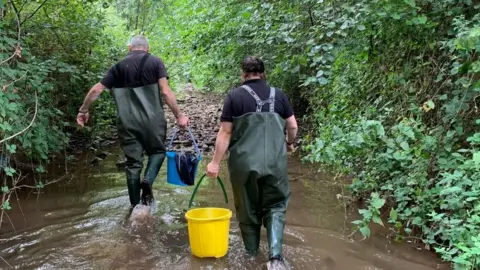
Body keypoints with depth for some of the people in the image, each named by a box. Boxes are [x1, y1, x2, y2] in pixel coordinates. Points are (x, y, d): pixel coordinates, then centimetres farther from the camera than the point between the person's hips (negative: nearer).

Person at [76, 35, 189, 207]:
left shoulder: (119, 66, 11)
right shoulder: (155, 62, 2)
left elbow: (96, 90, 9)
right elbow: (166, 92, -8)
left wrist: (83, 110, 20)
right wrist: (179, 115, -4)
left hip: (127, 122, 2)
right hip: (152, 119, -2)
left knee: (133, 161, 10)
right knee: (157, 151, 19)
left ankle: (135, 206, 14)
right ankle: (148, 180, -9)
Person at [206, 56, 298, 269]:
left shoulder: (235, 96, -2)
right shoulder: (278, 95, 6)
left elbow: (225, 133, -4)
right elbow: (293, 126, 10)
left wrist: (215, 162, 1)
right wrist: (289, 143, 31)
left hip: (244, 163, -1)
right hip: (274, 162, 1)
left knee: (248, 210, 14)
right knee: (275, 207, 13)